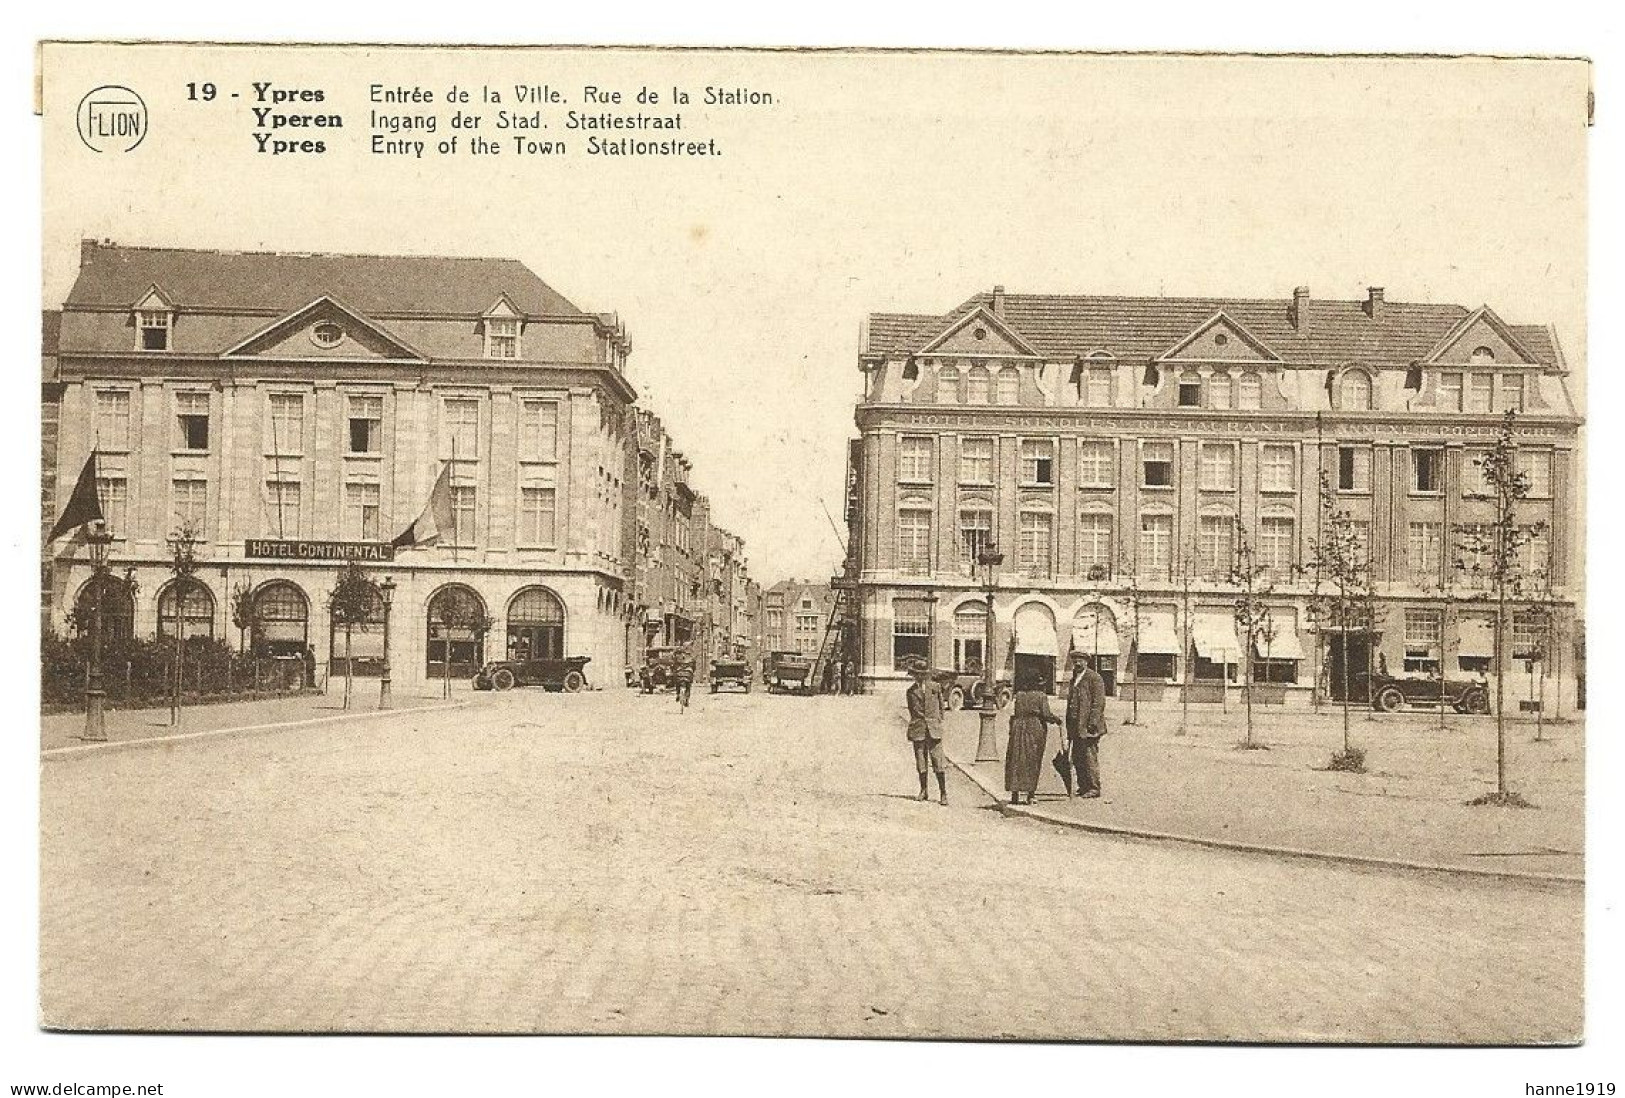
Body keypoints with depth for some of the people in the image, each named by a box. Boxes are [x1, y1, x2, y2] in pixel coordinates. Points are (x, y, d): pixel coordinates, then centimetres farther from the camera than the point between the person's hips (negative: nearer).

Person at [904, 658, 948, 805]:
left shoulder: (935, 687, 6)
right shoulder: (911, 692, 7)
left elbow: (941, 706, 14)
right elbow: (912, 711, 14)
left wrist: (938, 721, 11)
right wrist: (915, 726, 9)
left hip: (934, 729, -1)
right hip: (918, 730, 1)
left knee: (938, 763, -7)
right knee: (921, 762, 5)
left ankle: (943, 793, -5)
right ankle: (924, 791, 17)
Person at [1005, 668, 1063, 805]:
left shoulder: (1018, 695, 3)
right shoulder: (1041, 696, -3)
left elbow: (1013, 714, 1)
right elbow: (1046, 715, -10)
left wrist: (1012, 731, 12)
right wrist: (1056, 719, 8)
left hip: (1019, 728, 1)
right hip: (1036, 729, -1)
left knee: (1016, 761, 6)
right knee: (1033, 762, 7)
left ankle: (1015, 794, 2)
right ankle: (1030, 795, 7)